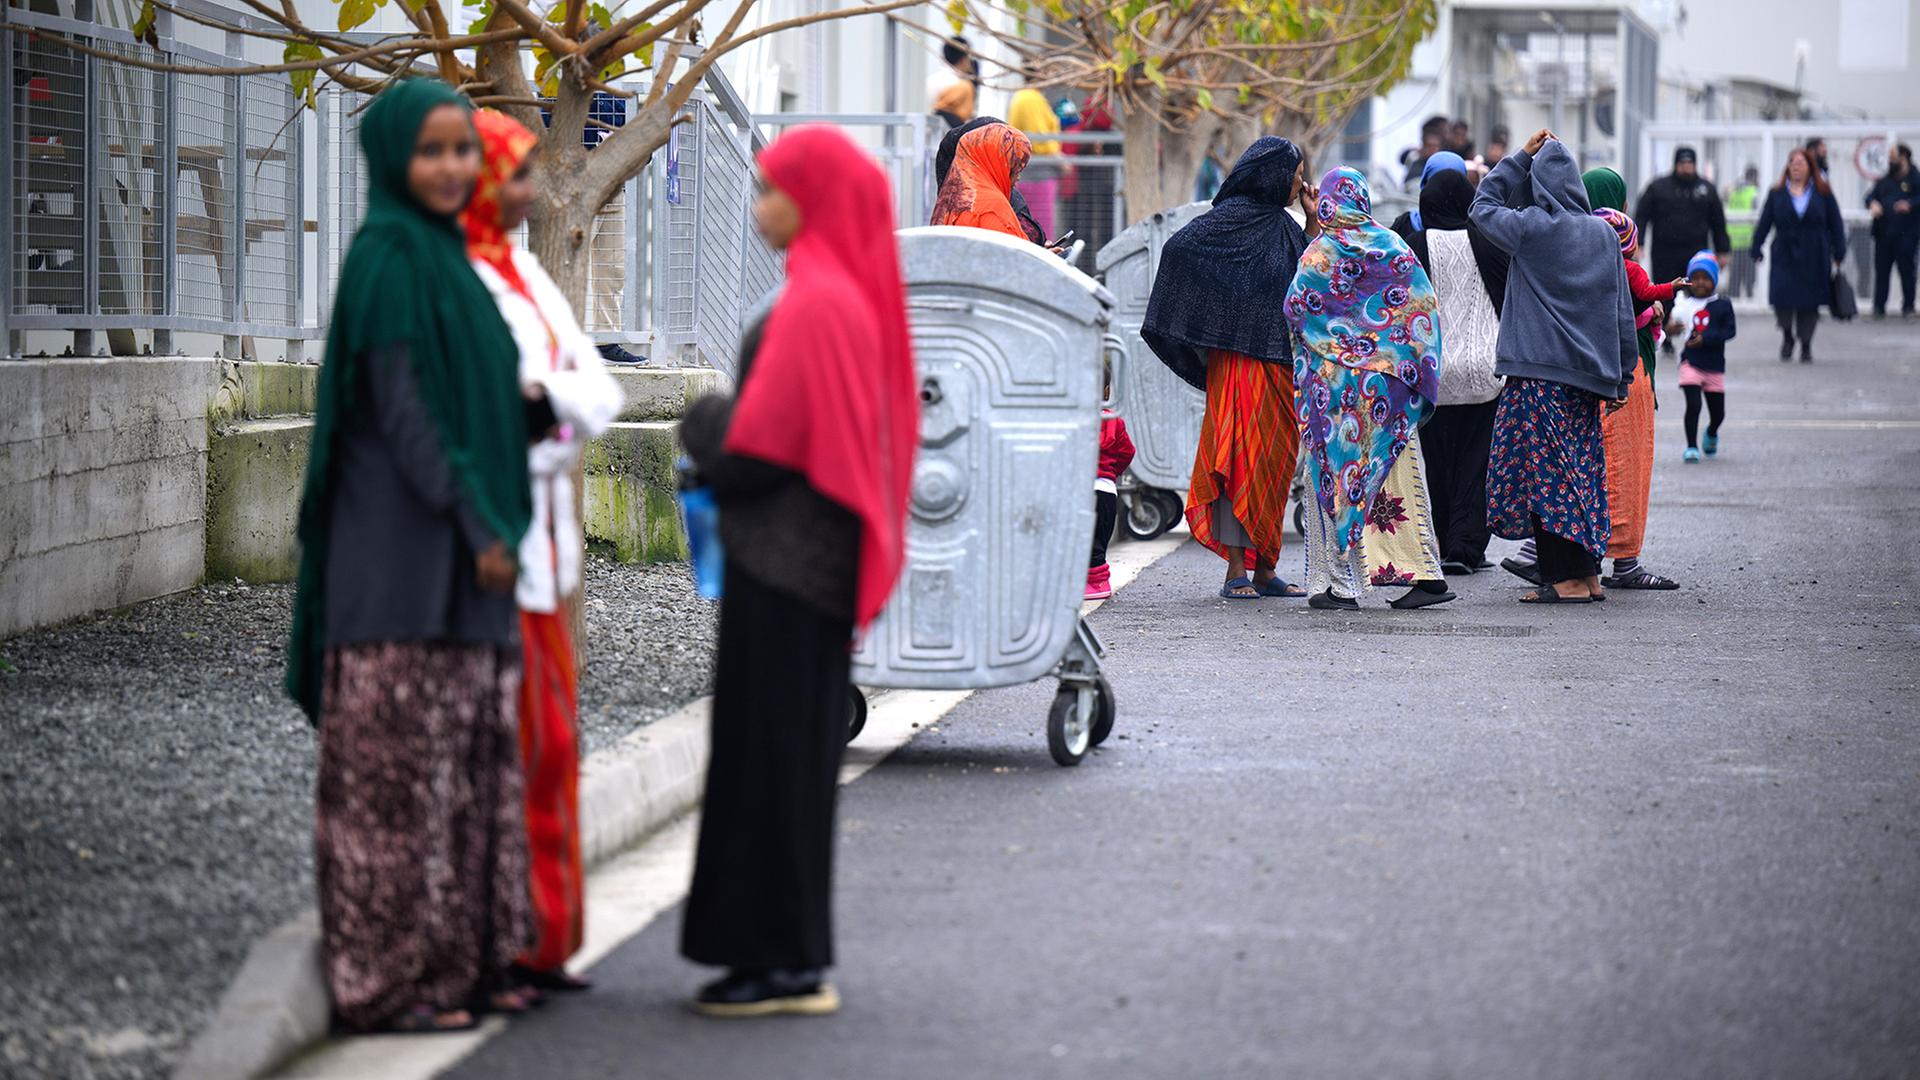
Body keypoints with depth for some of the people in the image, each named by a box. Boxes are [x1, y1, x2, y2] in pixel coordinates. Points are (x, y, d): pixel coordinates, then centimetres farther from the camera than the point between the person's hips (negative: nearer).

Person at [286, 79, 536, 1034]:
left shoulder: (443, 256, 15)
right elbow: (399, 408, -18)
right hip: (405, 558, -9)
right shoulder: (388, 256, -12)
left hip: (454, 559, 9)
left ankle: (461, 959, 18)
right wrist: (477, 526, -18)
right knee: (399, 766, -5)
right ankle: (387, 979, -1)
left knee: (466, 763, 12)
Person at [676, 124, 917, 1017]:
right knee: (796, 749, 13)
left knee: (773, 748, -4)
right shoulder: (853, 293, 13)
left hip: (781, 557, -10)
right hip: (819, 559, 10)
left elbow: (760, 447, -18)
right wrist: (723, 439, 12)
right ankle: (791, 954, 18)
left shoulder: (813, 306, -17)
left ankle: (787, 965, 0)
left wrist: (702, 427, 1)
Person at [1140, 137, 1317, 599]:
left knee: (1274, 459, 9)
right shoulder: (1232, 216, -9)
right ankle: (1236, 573, -6)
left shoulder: (1282, 225, 16)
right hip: (1241, 355, -8)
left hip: (1281, 361, 8)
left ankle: (1265, 569, 14)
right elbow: (1179, 246, -19)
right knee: (1240, 457, -7)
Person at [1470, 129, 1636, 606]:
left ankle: (1564, 579, -7)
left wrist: (1521, 156, 11)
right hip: (1588, 371, 6)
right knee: (1581, 468, 12)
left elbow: (1483, 205, 9)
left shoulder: (1531, 227, -9)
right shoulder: (1604, 233, 6)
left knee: (1545, 473, -3)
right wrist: (1621, 376, 15)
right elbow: (1622, 309, 9)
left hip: (1538, 370, -5)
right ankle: (1589, 574, 14)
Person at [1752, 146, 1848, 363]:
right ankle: (1787, 336, 17)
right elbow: (1764, 223, 6)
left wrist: (1839, 254, 1)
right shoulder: (1777, 194, 4)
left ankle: (1806, 345, 17)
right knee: (1782, 301, -10)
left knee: (1810, 304, 3)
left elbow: (1835, 224, 6)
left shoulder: (1823, 194, 3)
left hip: (1814, 259, 0)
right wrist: (1757, 249, 1)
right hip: (1784, 257, 0)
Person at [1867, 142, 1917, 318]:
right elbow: (1871, 196, 17)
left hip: (1906, 234, -5)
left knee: (1906, 270, 1)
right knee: (1881, 270, 4)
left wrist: (1909, 205, -26)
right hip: (1884, 233, 5)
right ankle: (1879, 307, 6)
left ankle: (1908, 307, 10)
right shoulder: (1884, 180, 16)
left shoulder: (1914, 179, -2)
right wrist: (1873, 204, -5)